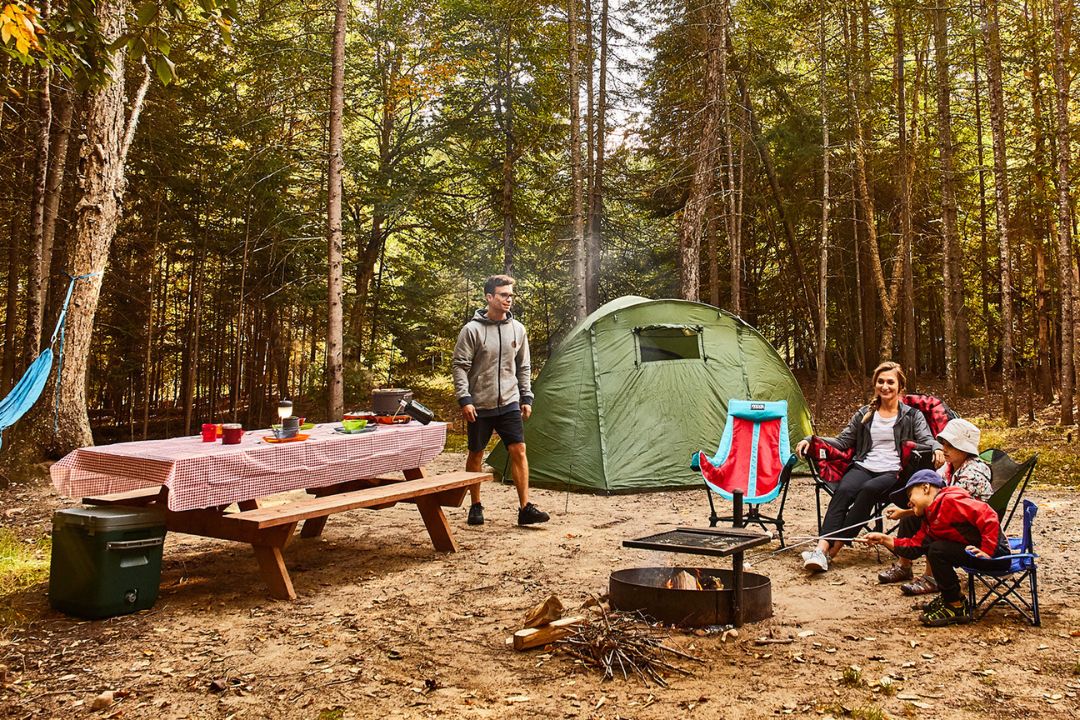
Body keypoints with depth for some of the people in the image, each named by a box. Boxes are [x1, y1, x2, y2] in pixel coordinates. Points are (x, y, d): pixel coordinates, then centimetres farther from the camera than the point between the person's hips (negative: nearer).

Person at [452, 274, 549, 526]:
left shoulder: (517, 329, 4)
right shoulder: (472, 329, -10)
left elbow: (523, 367, 13)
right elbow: (460, 367, -9)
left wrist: (526, 397, 9)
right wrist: (464, 399, -16)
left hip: (509, 403, 3)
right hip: (480, 406, -3)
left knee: (518, 451, -6)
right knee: (476, 455, 8)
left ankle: (525, 508, -2)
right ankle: (475, 506, 22)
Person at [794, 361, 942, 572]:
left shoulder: (912, 416, 13)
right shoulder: (864, 414, 21)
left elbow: (926, 439, 1)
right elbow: (842, 441, 21)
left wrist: (937, 449, -24)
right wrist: (811, 440, 8)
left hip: (893, 472, -3)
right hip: (863, 467, 3)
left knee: (869, 489, -36)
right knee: (844, 490, -31)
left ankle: (834, 548, -35)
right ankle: (821, 548, -44)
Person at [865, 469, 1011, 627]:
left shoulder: (950, 500, -16)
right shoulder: (928, 519, 15)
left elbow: (989, 516, -25)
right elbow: (915, 545, 7)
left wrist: (987, 550, -27)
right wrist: (884, 539, -2)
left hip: (997, 553, -10)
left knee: (937, 551, -20)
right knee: (928, 544, 10)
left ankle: (957, 607, -7)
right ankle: (949, 597, 16)